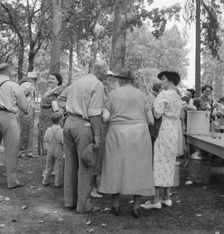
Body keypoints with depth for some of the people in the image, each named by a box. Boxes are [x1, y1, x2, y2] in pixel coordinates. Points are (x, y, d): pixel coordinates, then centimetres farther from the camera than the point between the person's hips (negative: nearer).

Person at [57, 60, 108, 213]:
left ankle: (70, 200, 21)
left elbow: (60, 100, 24)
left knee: (70, 164, 12)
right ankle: (84, 204, 7)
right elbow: (94, 113, -16)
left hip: (69, 122, 7)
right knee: (85, 166, 1)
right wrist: (97, 135, -13)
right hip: (84, 125, -7)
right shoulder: (98, 85, -7)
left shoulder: (77, 82, 16)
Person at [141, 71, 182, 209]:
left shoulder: (163, 95, -11)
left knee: (158, 162, -5)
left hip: (163, 131, -9)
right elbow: (179, 116, 17)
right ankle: (167, 197, 18)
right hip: (174, 132, 9)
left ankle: (156, 200, -3)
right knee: (170, 163, 12)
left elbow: (157, 115, -18)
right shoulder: (178, 97, 16)